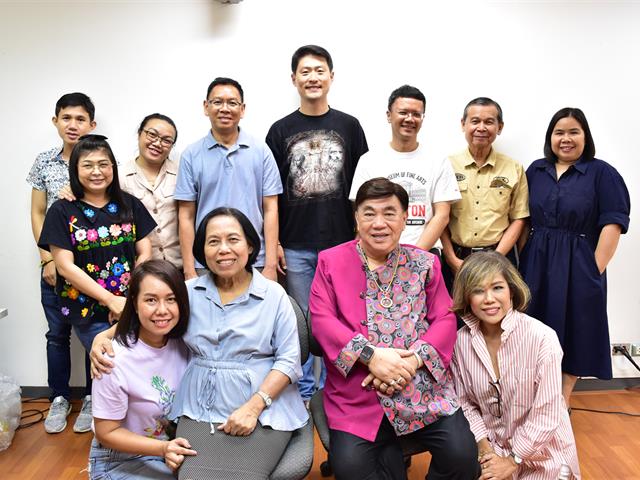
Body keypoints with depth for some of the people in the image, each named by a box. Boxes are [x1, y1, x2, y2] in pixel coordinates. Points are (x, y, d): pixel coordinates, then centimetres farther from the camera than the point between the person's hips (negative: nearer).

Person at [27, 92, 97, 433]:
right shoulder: (44, 162, 3)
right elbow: (38, 214, 5)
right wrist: (48, 259, -2)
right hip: (54, 263, 3)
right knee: (57, 333, 11)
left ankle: (93, 399, 22)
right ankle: (59, 399, 27)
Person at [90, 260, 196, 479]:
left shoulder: (181, 343, -10)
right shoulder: (115, 361, -25)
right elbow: (107, 433, -14)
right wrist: (163, 449, -25)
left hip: (173, 446, 5)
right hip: (120, 460, -5)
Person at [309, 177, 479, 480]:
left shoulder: (425, 263, 10)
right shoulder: (331, 262, 6)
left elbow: (445, 320, 4)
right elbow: (321, 320, -3)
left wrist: (412, 360, -14)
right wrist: (371, 355, -16)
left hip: (424, 388, 2)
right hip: (356, 393, -1)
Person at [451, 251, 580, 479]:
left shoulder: (542, 337, -23)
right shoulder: (461, 341, -10)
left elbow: (546, 415, -19)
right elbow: (465, 403, -2)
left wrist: (512, 461, -13)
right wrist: (485, 449, -12)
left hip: (542, 455, -3)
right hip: (493, 449, 3)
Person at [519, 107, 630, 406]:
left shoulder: (601, 173, -4)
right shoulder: (536, 171, 8)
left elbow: (613, 224, -9)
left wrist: (595, 269, -13)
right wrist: (524, 257, 2)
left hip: (578, 268, -3)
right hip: (536, 265, 4)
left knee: (572, 332, 7)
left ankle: (562, 403, 24)